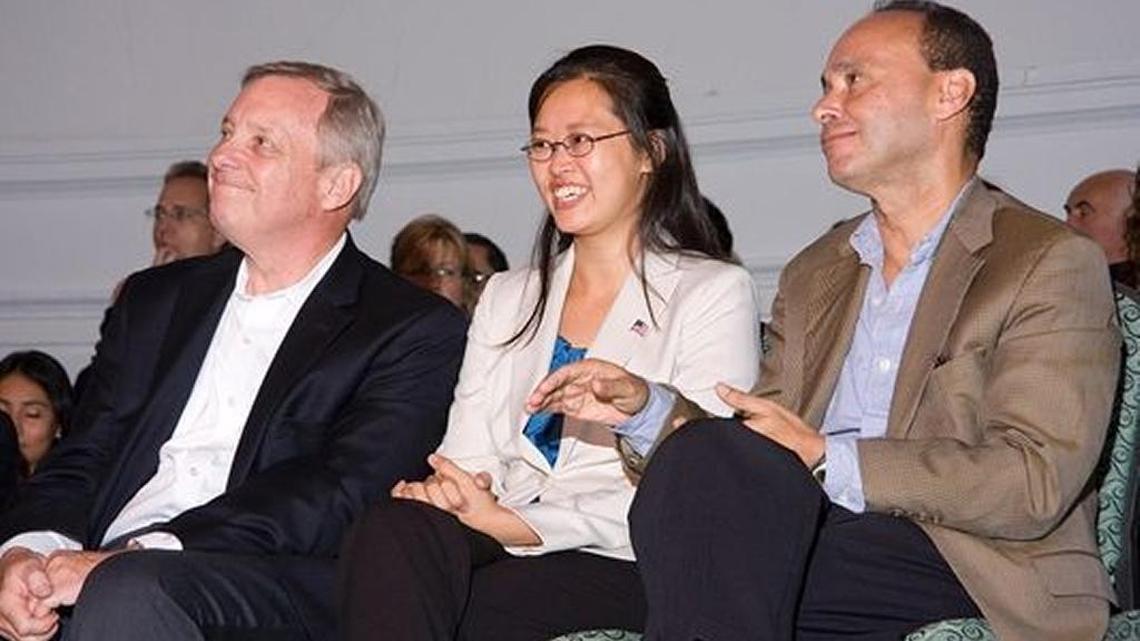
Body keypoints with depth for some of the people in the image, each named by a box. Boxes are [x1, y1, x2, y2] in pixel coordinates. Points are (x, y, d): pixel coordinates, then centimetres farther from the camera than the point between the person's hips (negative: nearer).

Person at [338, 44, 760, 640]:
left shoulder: (714, 293, 6)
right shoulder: (507, 298, 25)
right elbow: (467, 455, 15)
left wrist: (520, 524, -15)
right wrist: (448, 489, -11)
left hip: (622, 569, -4)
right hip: (502, 541, 5)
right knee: (390, 532, -32)